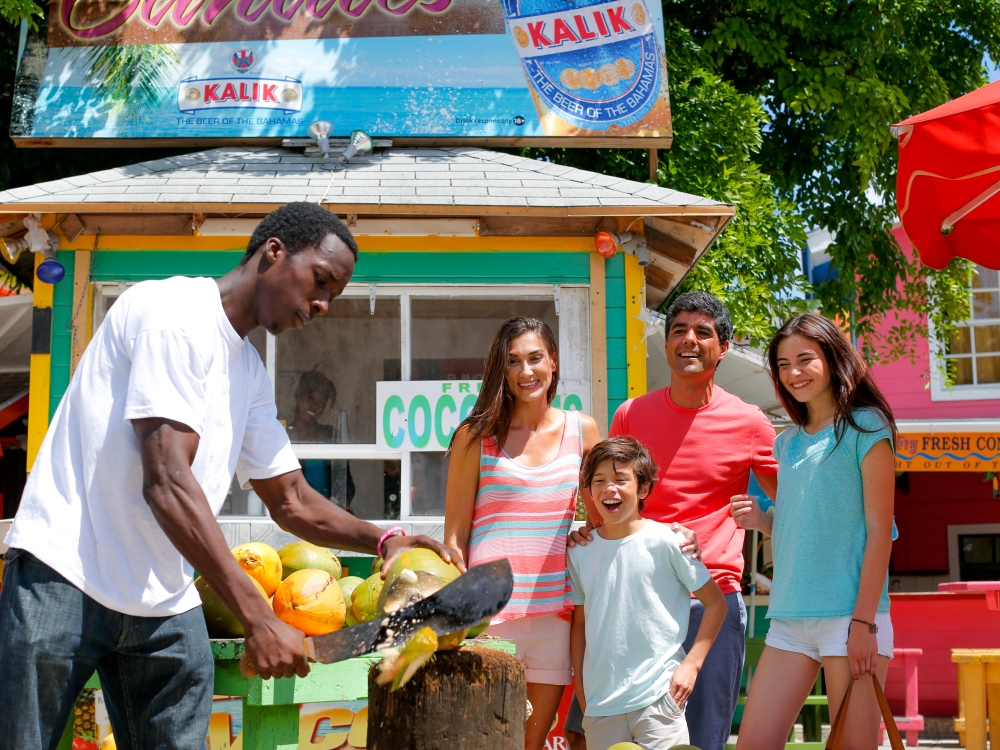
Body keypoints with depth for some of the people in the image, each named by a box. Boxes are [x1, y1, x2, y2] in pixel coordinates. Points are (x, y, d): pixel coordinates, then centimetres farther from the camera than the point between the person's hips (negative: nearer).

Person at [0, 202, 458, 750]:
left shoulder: (250, 374, 15)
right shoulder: (177, 312, -13)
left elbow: (289, 500, 23)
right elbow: (165, 482, -22)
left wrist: (382, 540, 6)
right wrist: (258, 620, -24)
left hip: (166, 608, 8)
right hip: (64, 578, -8)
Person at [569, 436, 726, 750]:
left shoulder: (666, 541, -5)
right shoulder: (579, 551, 6)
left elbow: (716, 603, 1)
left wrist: (691, 664, -7)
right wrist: (581, 693, 10)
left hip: (658, 699, -3)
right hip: (600, 704, 4)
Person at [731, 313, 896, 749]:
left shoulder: (864, 426, -1)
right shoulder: (788, 441, 17)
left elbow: (879, 530, -7)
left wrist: (864, 622, -13)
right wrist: (762, 521, 2)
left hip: (851, 615, -6)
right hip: (790, 616, 6)